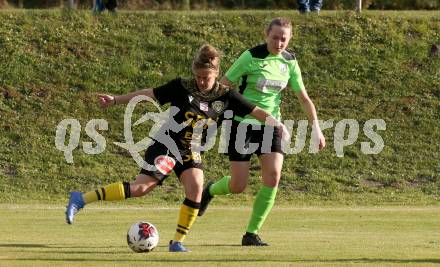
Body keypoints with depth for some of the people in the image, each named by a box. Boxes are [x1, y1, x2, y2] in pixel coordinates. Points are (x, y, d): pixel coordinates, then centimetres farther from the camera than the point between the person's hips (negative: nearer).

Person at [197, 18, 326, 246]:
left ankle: (252, 234, -4)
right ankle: (210, 190, 32)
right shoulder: (251, 57, -14)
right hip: (243, 124, -4)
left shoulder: (289, 62, 2)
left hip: (270, 125, 4)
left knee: (273, 177, -16)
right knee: (238, 186, -6)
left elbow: (304, 98, 7)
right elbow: (222, 85, -8)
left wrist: (316, 127, -2)